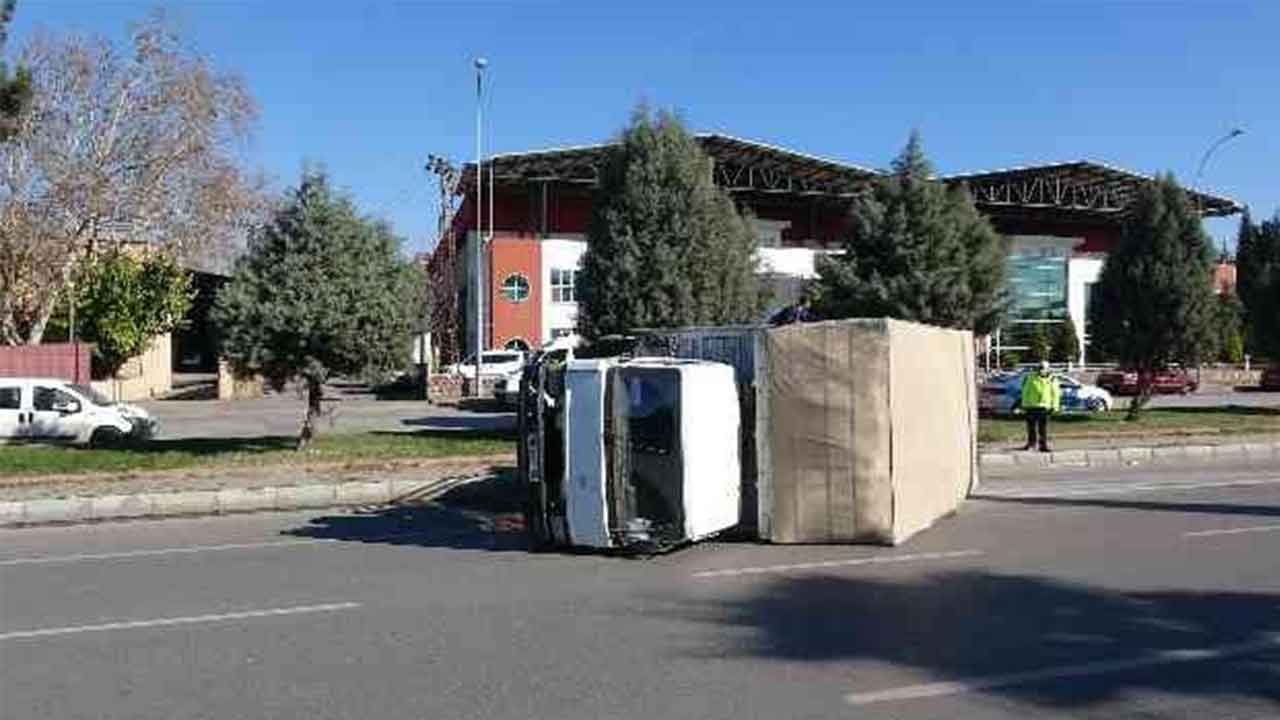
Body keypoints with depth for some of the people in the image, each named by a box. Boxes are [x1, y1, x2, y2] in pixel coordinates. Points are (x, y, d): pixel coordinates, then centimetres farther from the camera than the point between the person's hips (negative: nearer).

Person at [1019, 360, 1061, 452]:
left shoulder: (1052, 380, 1)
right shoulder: (1031, 377, -1)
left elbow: (1055, 394, 5)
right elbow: (1025, 391, 3)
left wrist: (1055, 406, -2)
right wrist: (1024, 405, 1)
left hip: (1044, 407, -1)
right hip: (1031, 406, 1)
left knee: (1043, 428, -4)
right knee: (1031, 426, 9)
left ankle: (1043, 445, 2)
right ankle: (1031, 442, 25)